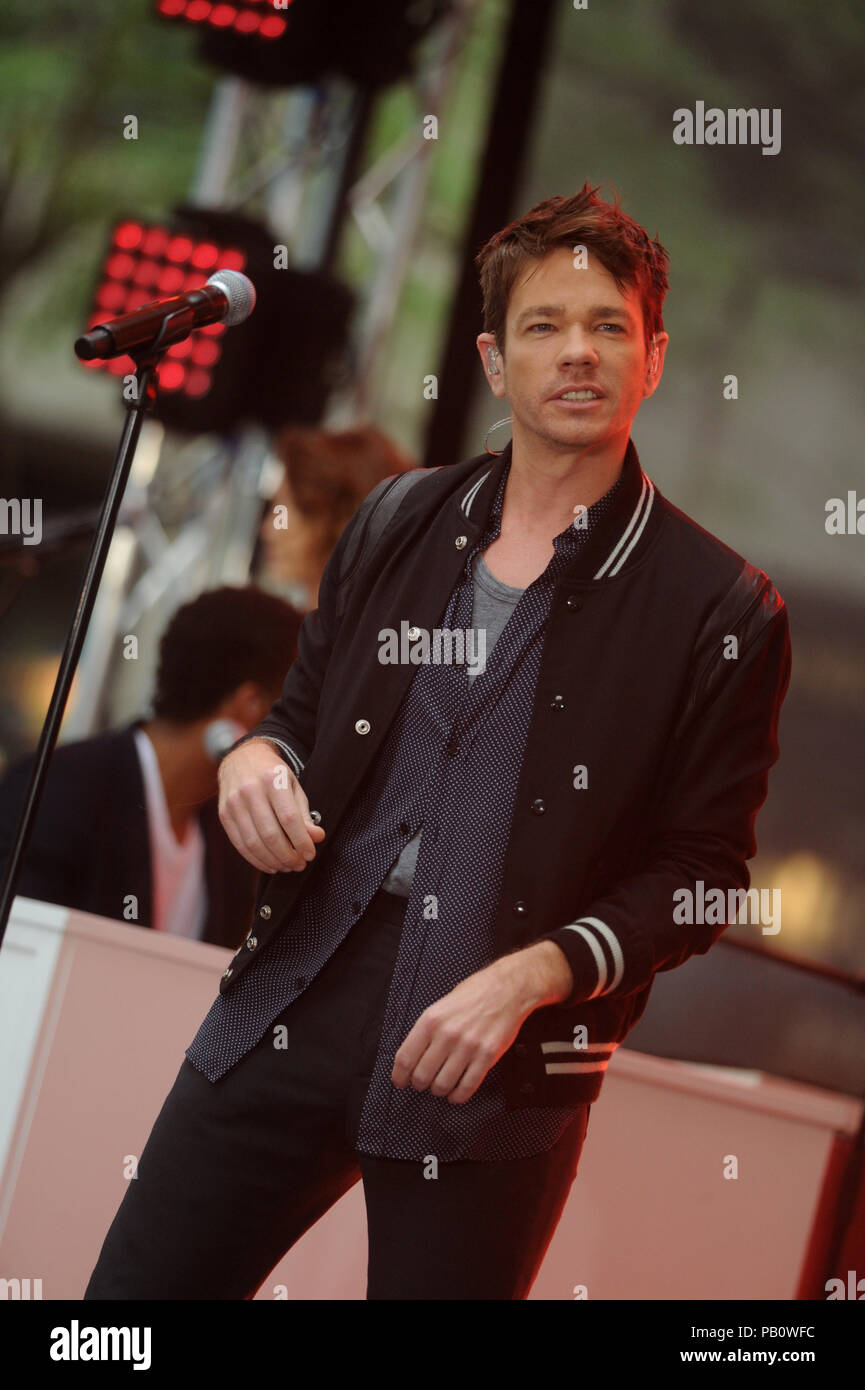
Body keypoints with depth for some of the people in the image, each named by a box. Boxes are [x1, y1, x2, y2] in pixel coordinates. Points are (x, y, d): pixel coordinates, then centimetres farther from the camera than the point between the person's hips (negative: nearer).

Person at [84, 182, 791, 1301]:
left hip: (497, 1082, -4)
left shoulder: (720, 607, -3)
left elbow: (701, 875, -3)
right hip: (290, 1015, 4)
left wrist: (530, 977, -16)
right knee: (134, 1291, 6)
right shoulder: (398, 524, 11)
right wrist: (256, 755, -3)